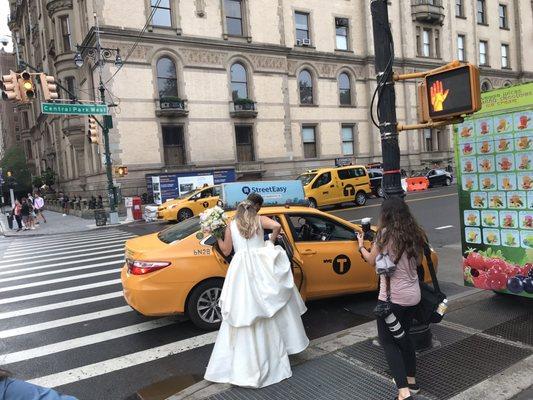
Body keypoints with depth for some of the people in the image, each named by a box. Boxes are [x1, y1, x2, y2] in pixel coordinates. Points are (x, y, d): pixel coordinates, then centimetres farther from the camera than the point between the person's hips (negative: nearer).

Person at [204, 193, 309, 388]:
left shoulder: (231, 225, 8)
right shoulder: (259, 220, 5)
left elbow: (226, 250, 10)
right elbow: (277, 226, -13)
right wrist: (271, 241, 4)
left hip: (241, 270, 1)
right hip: (261, 266, 0)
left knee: (243, 313, 5)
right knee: (268, 309, 14)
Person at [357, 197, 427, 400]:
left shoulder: (385, 233, -13)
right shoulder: (415, 234, 2)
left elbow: (372, 260, 0)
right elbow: (418, 261, 14)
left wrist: (361, 246, 17)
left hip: (392, 296, -6)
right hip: (413, 294, 7)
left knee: (388, 341, 5)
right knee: (403, 336, 24)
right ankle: (411, 381, 35)